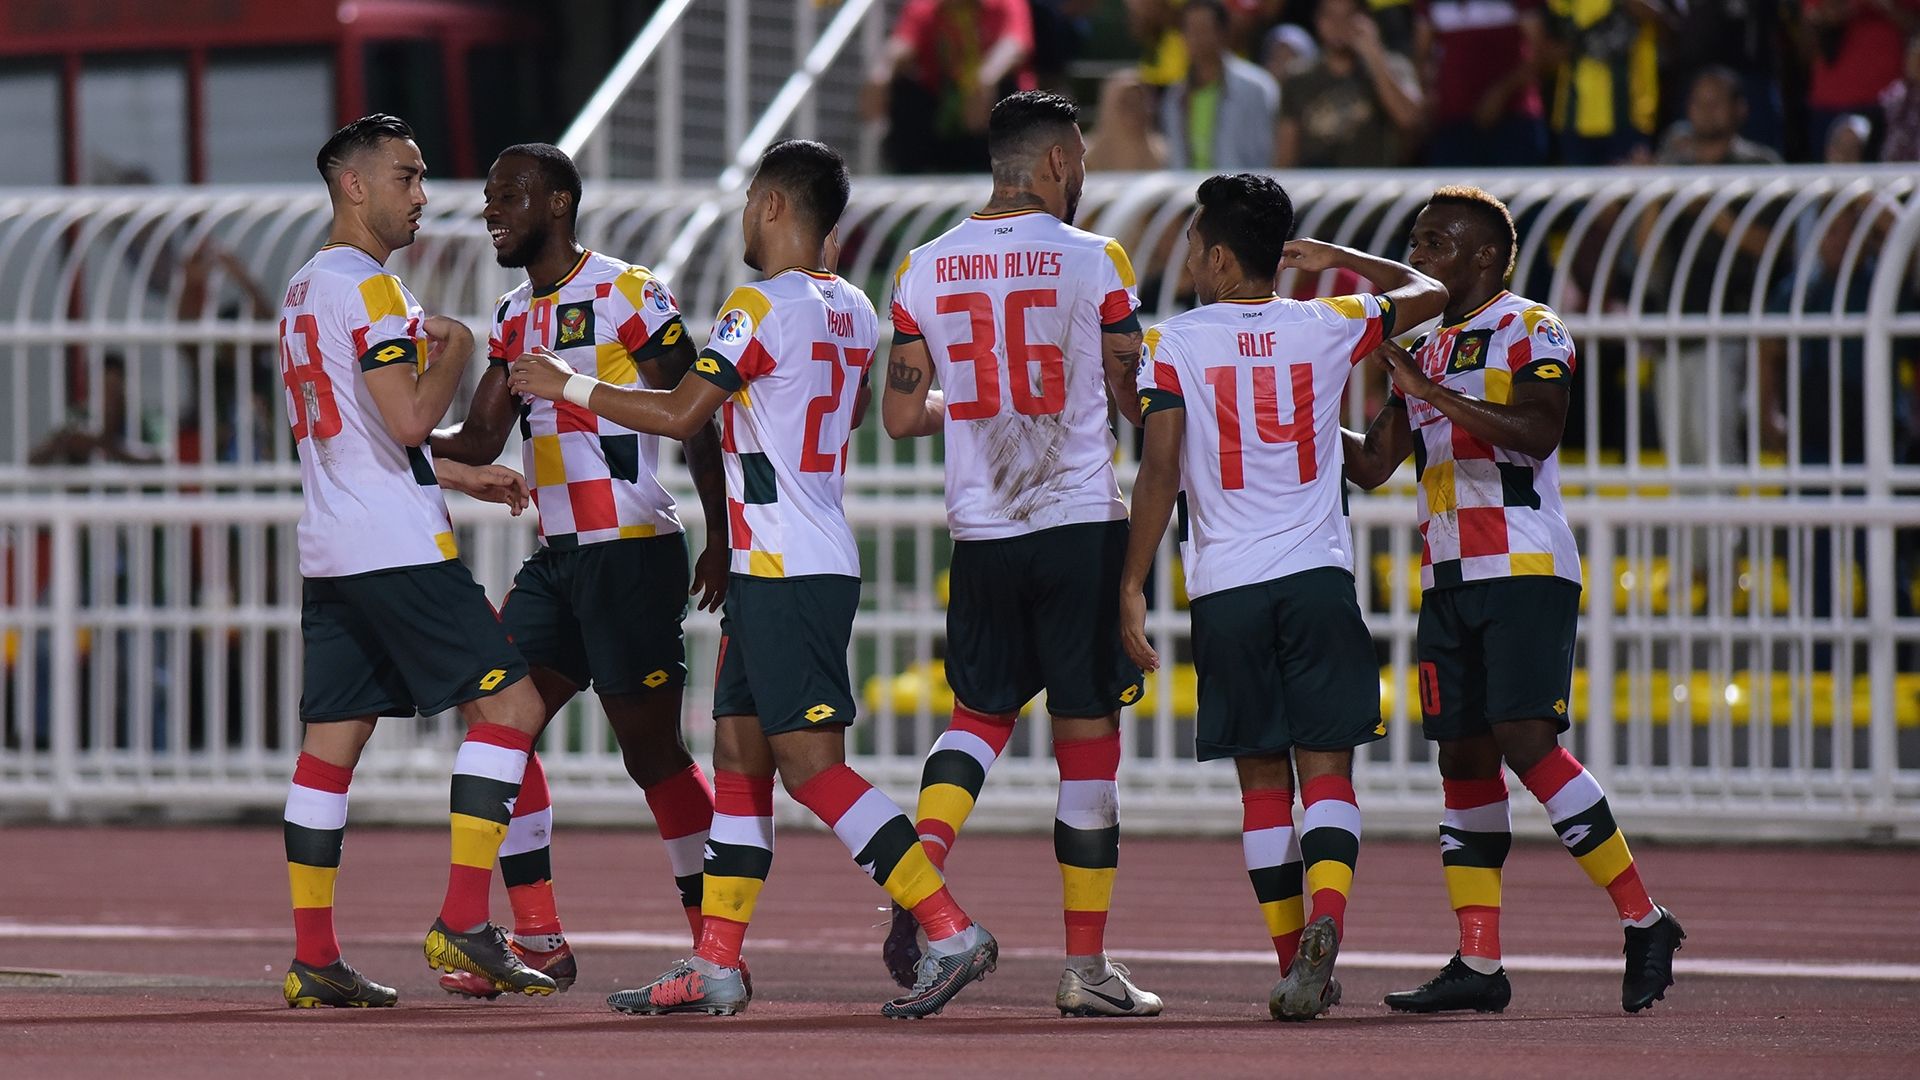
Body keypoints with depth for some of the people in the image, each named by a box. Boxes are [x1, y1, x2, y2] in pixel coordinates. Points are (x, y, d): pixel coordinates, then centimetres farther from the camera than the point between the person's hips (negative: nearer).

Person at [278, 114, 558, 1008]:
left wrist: (465, 477, 25)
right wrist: (454, 351, -2)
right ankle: (463, 923, -11)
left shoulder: (304, 290, 19)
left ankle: (313, 958, 4)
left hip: (331, 554, 10)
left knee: (332, 740, 6)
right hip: (398, 551, -10)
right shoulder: (369, 289, -12)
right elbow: (410, 419, -20)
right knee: (509, 702, -6)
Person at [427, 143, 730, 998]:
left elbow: (697, 423, -8)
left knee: (650, 748, -4)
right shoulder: (514, 317, 15)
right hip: (556, 557, 8)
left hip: (631, 551, -8)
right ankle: (539, 942, 3)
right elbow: (480, 440, 14)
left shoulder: (628, 295, -7)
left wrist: (719, 539, -13)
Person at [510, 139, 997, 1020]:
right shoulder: (852, 311, 13)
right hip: (795, 567, 9)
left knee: (810, 762, -10)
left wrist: (568, 387, -1)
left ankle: (950, 931, -15)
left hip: (786, 573, -9)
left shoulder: (761, 305, -13)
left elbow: (681, 415, -12)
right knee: (739, 753, 11)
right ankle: (715, 965, 12)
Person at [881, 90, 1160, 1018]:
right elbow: (1140, 403, -1)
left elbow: (902, 416, 6)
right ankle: (1086, 966, 4)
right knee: (1088, 742, 3)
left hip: (980, 533, 4)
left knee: (979, 713, 21)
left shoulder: (923, 270, 3)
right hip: (1081, 525, -3)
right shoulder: (1094, 262, -7)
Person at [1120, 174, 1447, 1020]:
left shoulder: (1174, 343, -2)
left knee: (1262, 779, 8)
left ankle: (1292, 955, 7)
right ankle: (1325, 920, -26)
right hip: (1318, 576, 1)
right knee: (1327, 767, -2)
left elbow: (1161, 471, -9)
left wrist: (1132, 585, -6)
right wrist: (1335, 259, 32)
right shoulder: (1328, 325, 4)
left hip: (1225, 586, -1)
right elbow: (1428, 293, 21)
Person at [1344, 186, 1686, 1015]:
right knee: (1463, 759, 3)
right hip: (1448, 581, 8)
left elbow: (1537, 431, -20)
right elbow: (1371, 465, 22)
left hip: (1526, 571, -8)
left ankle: (1644, 921, -7)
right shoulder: (1424, 351, 21)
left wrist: (1430, 391, -20)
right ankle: (1477, 965, 2)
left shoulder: (1531, 331, -3)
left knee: (1526, 743, -16)